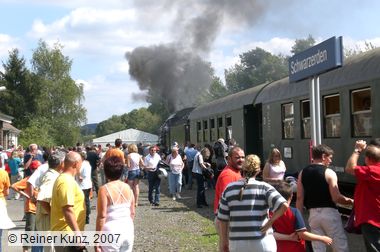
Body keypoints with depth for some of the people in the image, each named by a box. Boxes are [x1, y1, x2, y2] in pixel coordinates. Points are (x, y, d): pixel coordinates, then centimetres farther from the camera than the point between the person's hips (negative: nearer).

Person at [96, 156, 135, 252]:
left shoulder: (104, 189, -13)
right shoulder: (128, 188, 4)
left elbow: (102, 216, -15)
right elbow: (132, 213, 9)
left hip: (111, 232, -5)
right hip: (128, 231, 5)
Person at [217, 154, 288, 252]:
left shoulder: (229, 189, 2)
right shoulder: (264, 187, -4)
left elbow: (223, 219, 4)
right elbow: (284, 205, -18)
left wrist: (224, 242, 13)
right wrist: (270, 221, -7)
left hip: (237, 243, 2)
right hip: (262, 242, -2)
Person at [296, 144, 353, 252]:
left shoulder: (302, 173, 5)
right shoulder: (329, 172, -10)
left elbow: (299, 198, 4)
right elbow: (336, 198, -14)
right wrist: (351, 201, 2)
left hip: (313, 213, 5)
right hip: (329, 212, -5)